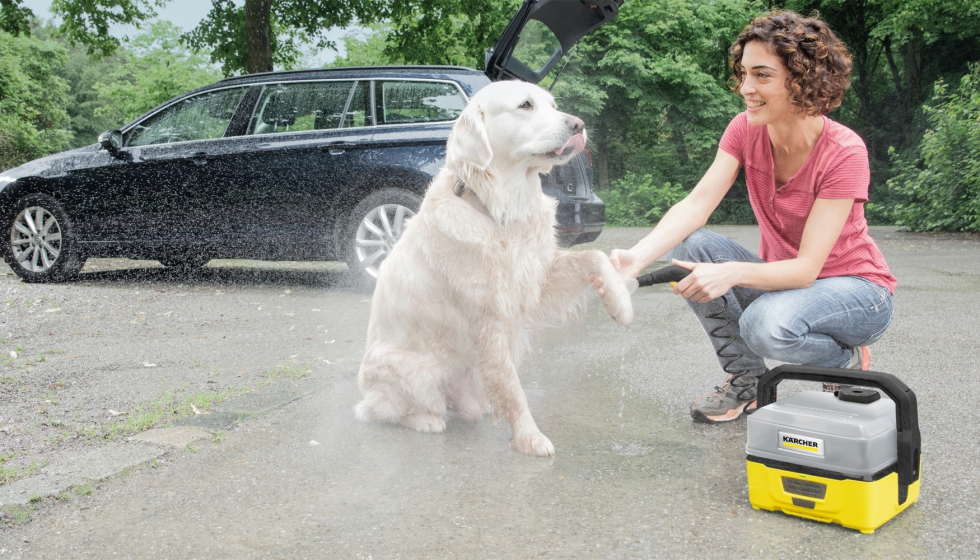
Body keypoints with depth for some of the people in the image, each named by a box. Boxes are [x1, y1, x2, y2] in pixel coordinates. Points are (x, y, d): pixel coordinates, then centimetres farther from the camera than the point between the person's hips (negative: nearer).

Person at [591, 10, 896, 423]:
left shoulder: (844, 152, -24)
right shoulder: (746, 130, -9)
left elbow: (807, 267, -28)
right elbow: (696, 204, -20)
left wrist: (732, 273, -46)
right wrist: (638, 257, -38)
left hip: (858, 290, -5)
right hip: (781, 278, 6)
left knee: (767, 323, -37)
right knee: (690, 246, -19)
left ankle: (848, 360, -1)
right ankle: (746, 381, -5)